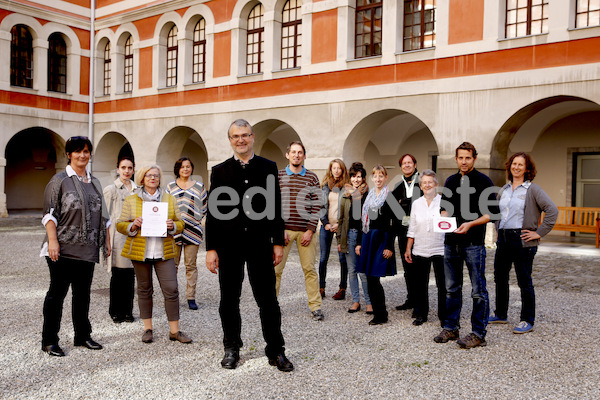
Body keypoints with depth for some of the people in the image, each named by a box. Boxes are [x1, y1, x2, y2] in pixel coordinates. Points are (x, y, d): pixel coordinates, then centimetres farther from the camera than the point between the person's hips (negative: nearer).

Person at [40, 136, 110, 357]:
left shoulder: (94, 183, 15)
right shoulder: (60, 180, -2)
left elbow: (103, 216, 18)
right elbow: (49, 214, -7)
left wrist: (107, 241, 14)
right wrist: (53, 241, -16)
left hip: (88, 250, 5)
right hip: (64, 249, -5)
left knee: (83, 294, 13)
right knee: (57, 293, 2)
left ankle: (83, 336, 24)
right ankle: (49, 340, 13)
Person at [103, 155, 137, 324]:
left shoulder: (137, 189, 13)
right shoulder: (111, 189, -1)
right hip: (118, 238, -4)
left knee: (130, 275, 7)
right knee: (118, 275, -1)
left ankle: (127, 311, 17)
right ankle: (115, 312, 13)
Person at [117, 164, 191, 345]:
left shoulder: (170, 199, 10)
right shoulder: (131, 201, 6)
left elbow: (180, 224, 12)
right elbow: (120, 225, 6)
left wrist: (172, 226, -10)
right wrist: (133, 225, -14)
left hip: (163, 253, 1)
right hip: (140, 253, 0)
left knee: (171, 290, -5)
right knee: (144, 289, 8)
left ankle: (174, 330, 5)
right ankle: (148, 329, 20)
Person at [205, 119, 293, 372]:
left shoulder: (268, 168, 5)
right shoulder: (220, 171, 4)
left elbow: (275, 208, 5)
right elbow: (213, 212, 2)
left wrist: (278, 242, 2)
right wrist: (211, 248, -3)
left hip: (260, 244, 0)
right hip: (229, 245, 1)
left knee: (268, 299, 5)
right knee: (229, 300, 11)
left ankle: (276, 351, 17)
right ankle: (232, 349, 27)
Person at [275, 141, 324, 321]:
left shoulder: (312, 177, 6)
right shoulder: (278, 176, 6)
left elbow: (316, 205, 2)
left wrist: (310, 230, -6)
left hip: (306, 230, 0)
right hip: (283, 229, 0)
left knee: (309, 269, 5)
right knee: (276, 268, 2)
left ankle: (316, 306, 14)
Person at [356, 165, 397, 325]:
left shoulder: (390, 197, -5)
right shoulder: (369, 196, 15)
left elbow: (393, 223, -9)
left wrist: (389, 247, -14)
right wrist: (360, 243, 12)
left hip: (382, 239, -6)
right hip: (368, 238, 6)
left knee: (374, 278, -8)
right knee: (370, 278, 5)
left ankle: (381, 316, 5)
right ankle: (379, 313, 15)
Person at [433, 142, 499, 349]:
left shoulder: (483, 182, -4)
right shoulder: (451, 181, 12)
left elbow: (492, 213, -7)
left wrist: (471, 223, -20)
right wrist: (444, 218, -2)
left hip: (473, 243, -5)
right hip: (451, 242, 6)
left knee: (478, 291, 1)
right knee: (452, 289, 13)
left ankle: (478, 334, 9)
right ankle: (451, 328, 24)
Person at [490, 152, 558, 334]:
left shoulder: (532, 189, -6)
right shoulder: (504, 189, 12)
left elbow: (552, 210, -14)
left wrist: (539, 233, -14)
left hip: (522, 241, -6)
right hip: (503, 239, 7)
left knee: (524, 281, 0)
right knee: (500, 277, 14)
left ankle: (527, 321, 12)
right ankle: (500, 314, 29)